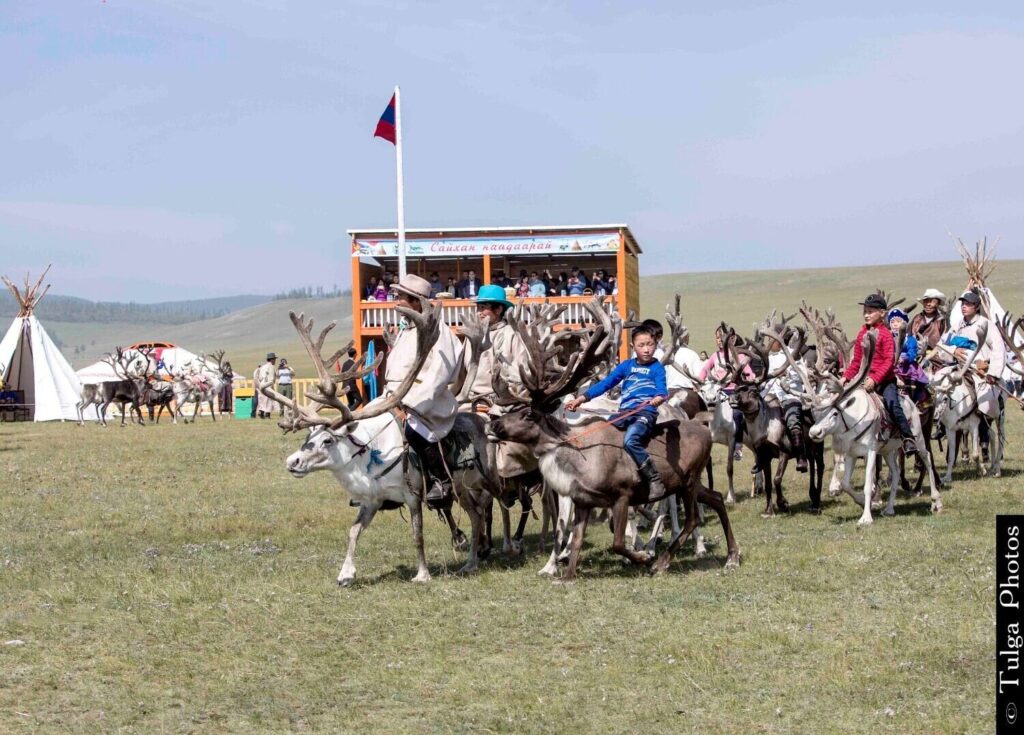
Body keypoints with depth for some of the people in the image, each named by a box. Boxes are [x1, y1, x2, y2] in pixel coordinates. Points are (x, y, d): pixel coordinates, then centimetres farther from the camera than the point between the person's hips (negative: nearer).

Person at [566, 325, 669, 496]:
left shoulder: (657, 368, 6)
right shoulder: (626, 366, 17)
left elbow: (662, 391, -8)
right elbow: (605, 384, 15)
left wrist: (658, 398, -33)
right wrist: (582, 398, 7)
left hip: (645, 412, -5)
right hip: (624, 412, 6)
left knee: (630, 440, -33)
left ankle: (655, 479, -25)